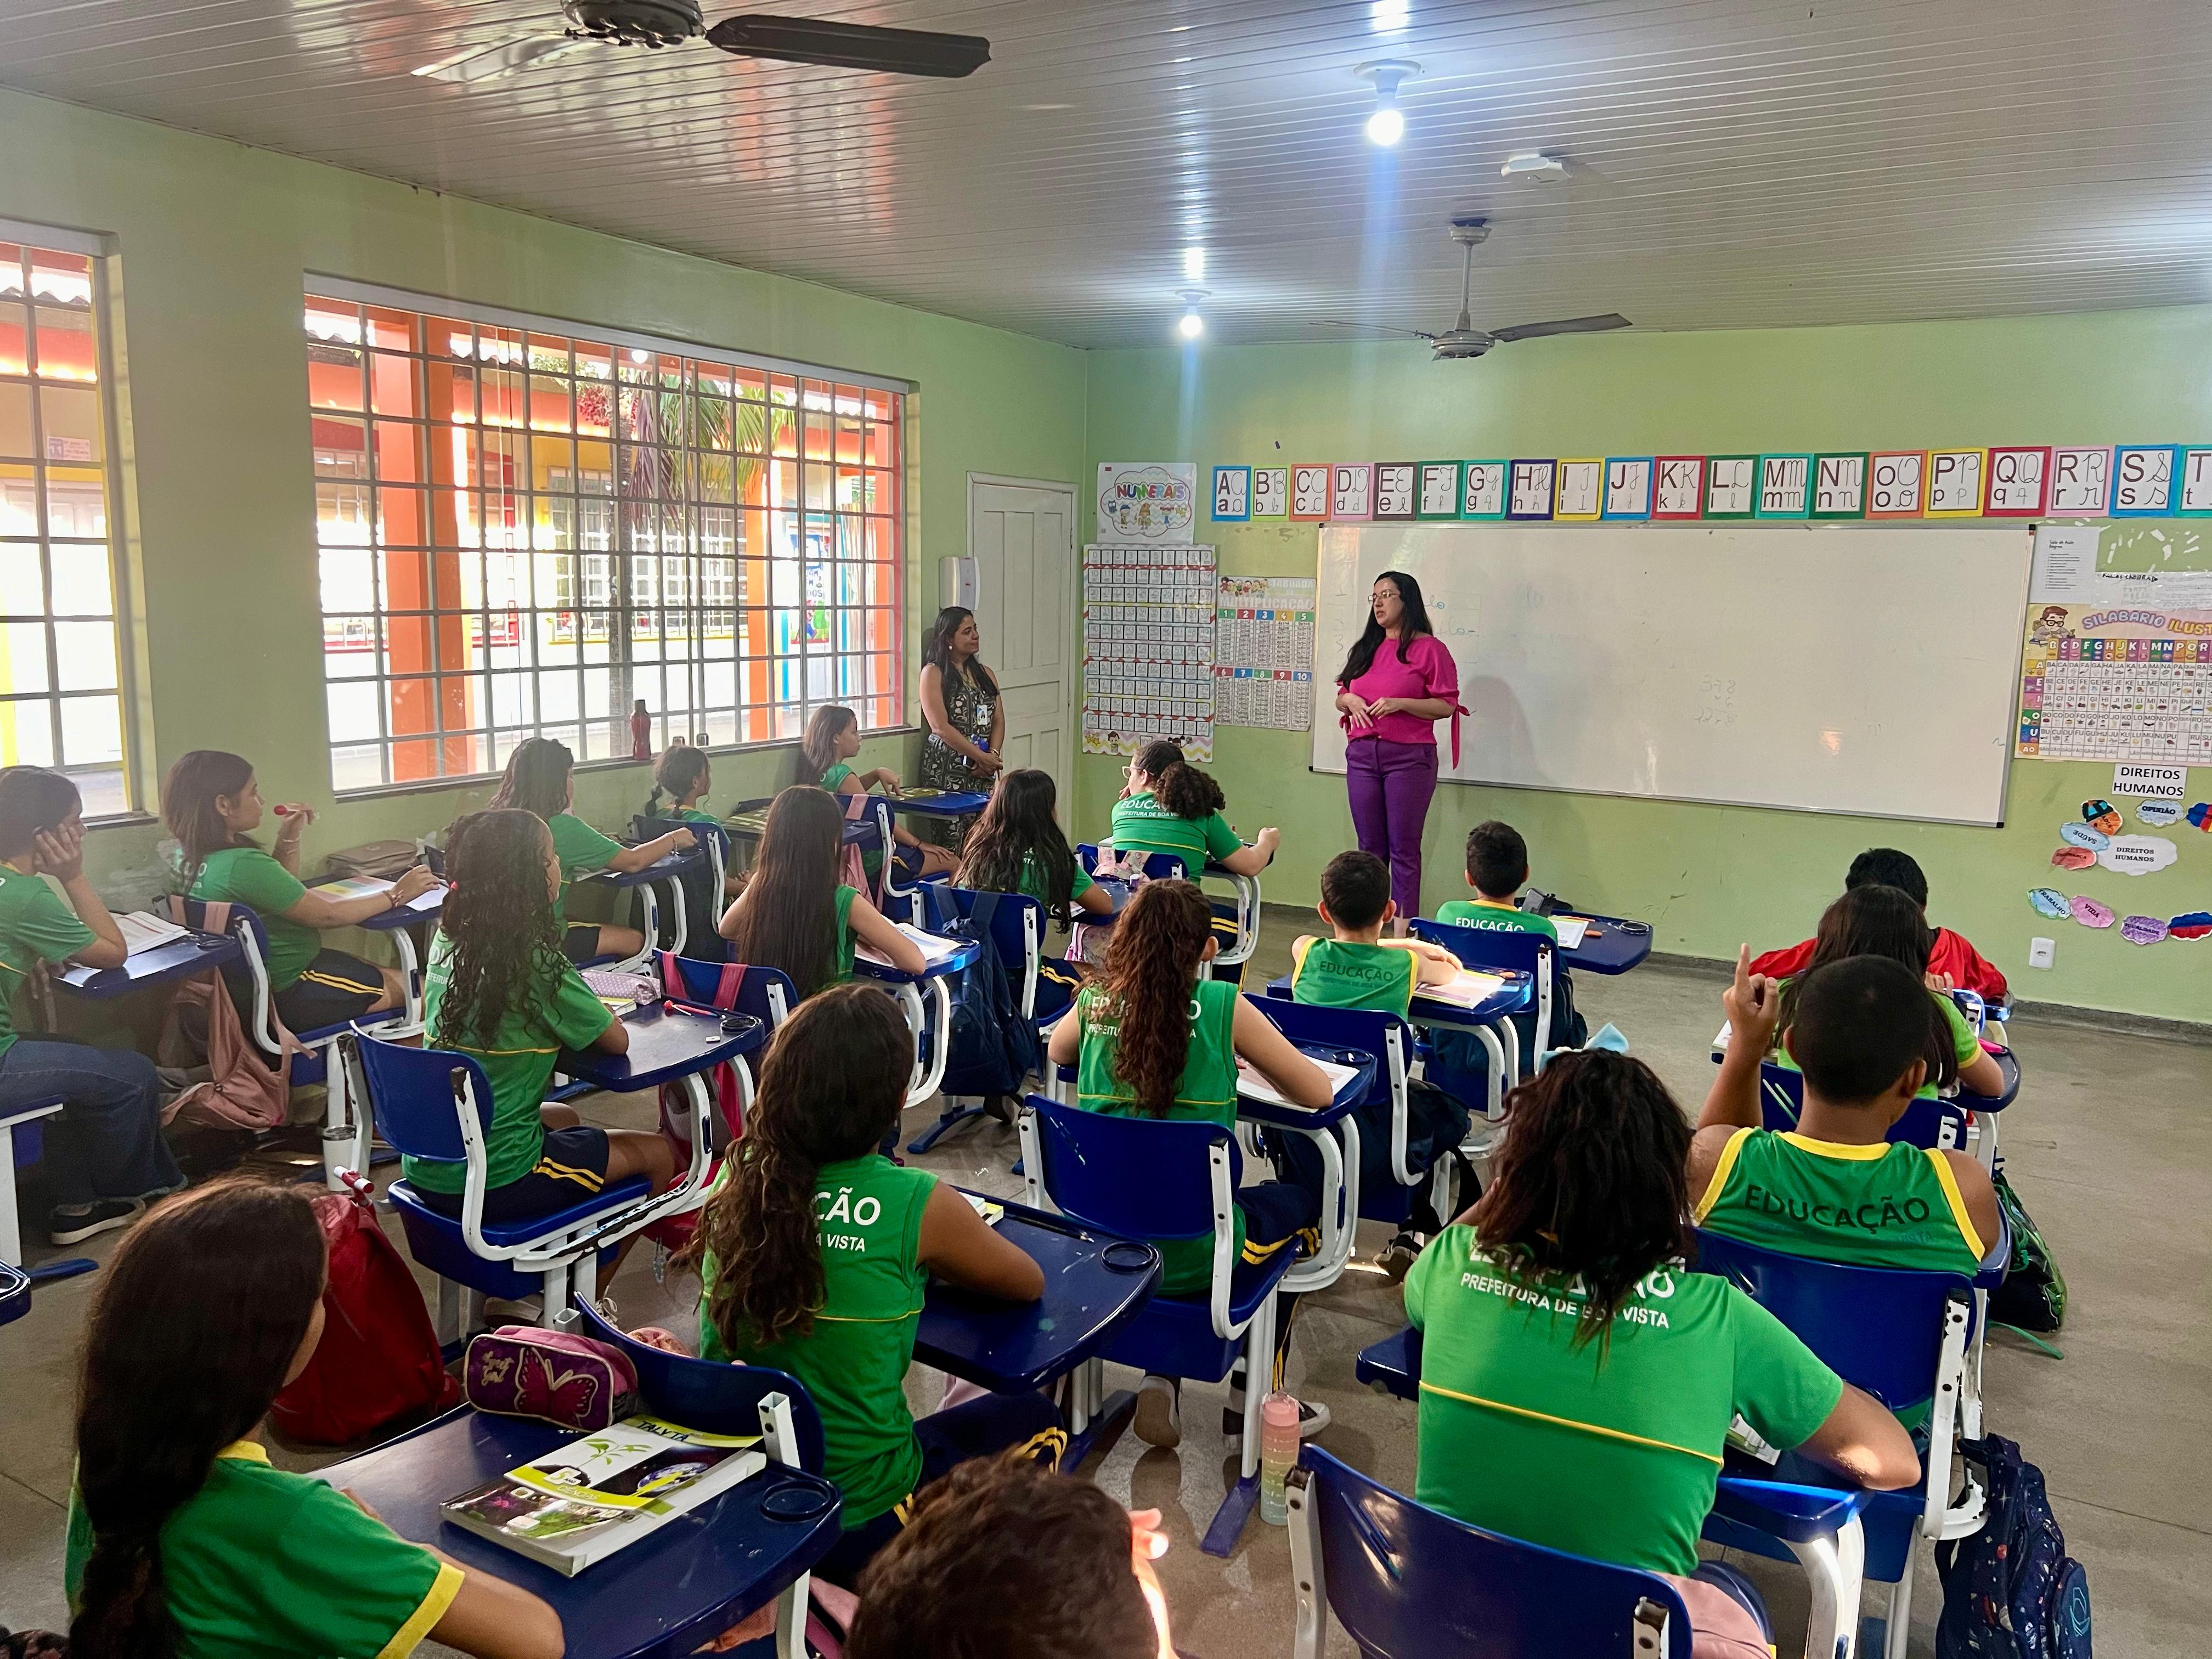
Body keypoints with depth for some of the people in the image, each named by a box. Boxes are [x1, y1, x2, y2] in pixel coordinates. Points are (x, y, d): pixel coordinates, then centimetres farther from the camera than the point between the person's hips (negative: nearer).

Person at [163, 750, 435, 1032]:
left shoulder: (191, 855, 2)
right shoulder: (242, 865, -28)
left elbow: (283, 891, 16)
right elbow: (327, 915, -20)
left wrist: (288, 839, 4)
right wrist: (395, 895, -10)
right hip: (289, 994, -10)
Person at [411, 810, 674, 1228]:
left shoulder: (447, 941, 0)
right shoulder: (534, 962, -22)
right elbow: (618, 1041, -12)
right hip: (491, 1183, -8)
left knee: (565, 1119, 35)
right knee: (658, 1155, 9)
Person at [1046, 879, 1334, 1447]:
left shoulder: (1096, 1003, -1)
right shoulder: (1223, 1007, -11)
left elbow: (1055, 1051, 23)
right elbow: (1317, 1093, -3)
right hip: (1191, 1254, -4)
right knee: (1302, 1199, 26)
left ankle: (1161, 1383, 25)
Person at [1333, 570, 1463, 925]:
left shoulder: (1429, 648, -3)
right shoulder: (1365, 649, 17)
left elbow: (1447, 706, -7)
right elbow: (1341, 697, 23)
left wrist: (1399, 703, -18)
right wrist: (1349, 700, -1)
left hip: (1409, 758, -6)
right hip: (1362, 755, 6)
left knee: (1404, 850, -3)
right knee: (1370, 849, 9)